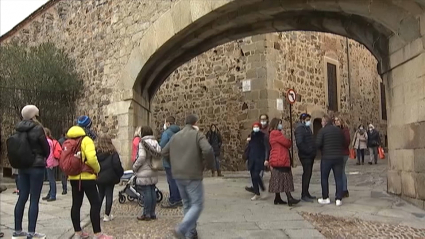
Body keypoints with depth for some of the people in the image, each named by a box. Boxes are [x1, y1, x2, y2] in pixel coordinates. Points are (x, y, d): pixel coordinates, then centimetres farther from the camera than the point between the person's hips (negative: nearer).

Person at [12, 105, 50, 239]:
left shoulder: (19, 129, 6)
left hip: (22, 166, 7)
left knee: (22, 198, 12)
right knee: (34, 200, -3)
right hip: (36, 166, -6)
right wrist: (43, 158, 15)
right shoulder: (37, 128, -12)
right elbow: (46, 148, -4)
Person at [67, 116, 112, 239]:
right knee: (95, 204, -4)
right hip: (86, 177, -8)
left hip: (73, 177, 8)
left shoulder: (70, 141, 12)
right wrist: (97, 169, -7)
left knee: (76, 204, 12)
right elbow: (91, 158, -24)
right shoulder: (86, 140, -12)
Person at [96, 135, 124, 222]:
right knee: (109, 195, 4)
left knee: (100, 195, 17)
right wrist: (120, 174, 2)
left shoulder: (96, 152, 0)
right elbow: (117, 165, -13)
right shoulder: (113, 153, -9)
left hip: (99, 178, 4)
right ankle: (107, 215, 6)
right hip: (109, 178, -4)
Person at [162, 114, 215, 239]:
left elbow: (164, 152, 19)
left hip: (178, 175, 7)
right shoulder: (197, 134, -7)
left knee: (187, 204, 18)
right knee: (197, 205, -1)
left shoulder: (175, 136, 12)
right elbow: (208, 150, -22)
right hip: (193, 175, -7)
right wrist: (210, 164, -6)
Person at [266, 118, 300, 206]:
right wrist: (290, 142, 8)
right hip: (280, 160, -10)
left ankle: (277, 199, 14)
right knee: (284, 179, -12)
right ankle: (289, 199, -14)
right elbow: (287, 143, -14)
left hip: (277, 161, 10)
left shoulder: (273, 134, 20)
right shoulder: (276, 133, -12)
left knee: (278, 179, 11)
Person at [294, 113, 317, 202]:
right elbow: (299, 143, -23)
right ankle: (304, 195, -2)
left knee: (308, 174, 13)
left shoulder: (307, 128, 19)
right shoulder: (300, 128, -12)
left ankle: (306, 193, 21)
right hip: (305, 155, -9)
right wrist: (308, 151, -19)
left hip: (310, 155, 9)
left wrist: (313, 151, 11)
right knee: (307, 174, -8)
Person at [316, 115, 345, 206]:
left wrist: (322, 149, 5)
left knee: (324, 178, 11)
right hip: (338, 157, 4)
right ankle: (339, 199, 5)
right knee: (338, 178, 6)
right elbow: (343, 143, 10)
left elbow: (318, 144, -15)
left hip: (326, 158, -4)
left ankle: (325, 198, 16)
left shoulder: (322, 131, -7)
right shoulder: (339, 130, 8)